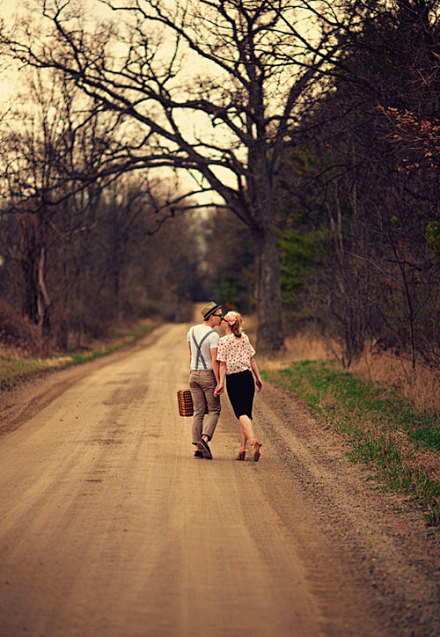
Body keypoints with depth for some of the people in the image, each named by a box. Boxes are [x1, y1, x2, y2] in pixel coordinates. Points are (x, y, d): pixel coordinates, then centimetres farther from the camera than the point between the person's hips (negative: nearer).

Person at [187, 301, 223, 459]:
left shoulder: (192, 330, 6)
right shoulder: (213, 336, -16)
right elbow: (215, 361, -19)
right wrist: (219, 383, -16)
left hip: (194, 375, 6)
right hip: (208, 375, -6)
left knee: (198, 411, 6)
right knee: (214, 410, 4)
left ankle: (198, 448, 1)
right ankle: (205, 438, -17)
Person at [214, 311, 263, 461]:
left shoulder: (223, 341, -8)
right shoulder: (245, 338, 6)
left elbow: (223, 364, -11)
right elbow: (252, 359, 8)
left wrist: (221, 383, -9)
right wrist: (258, 377, 13)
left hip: (233, 380, -4)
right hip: (248, 377, 5)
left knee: (242, 414, -11)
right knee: (246, 413, 10)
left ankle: (253, 441, -32)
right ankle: (243, 448, 10)